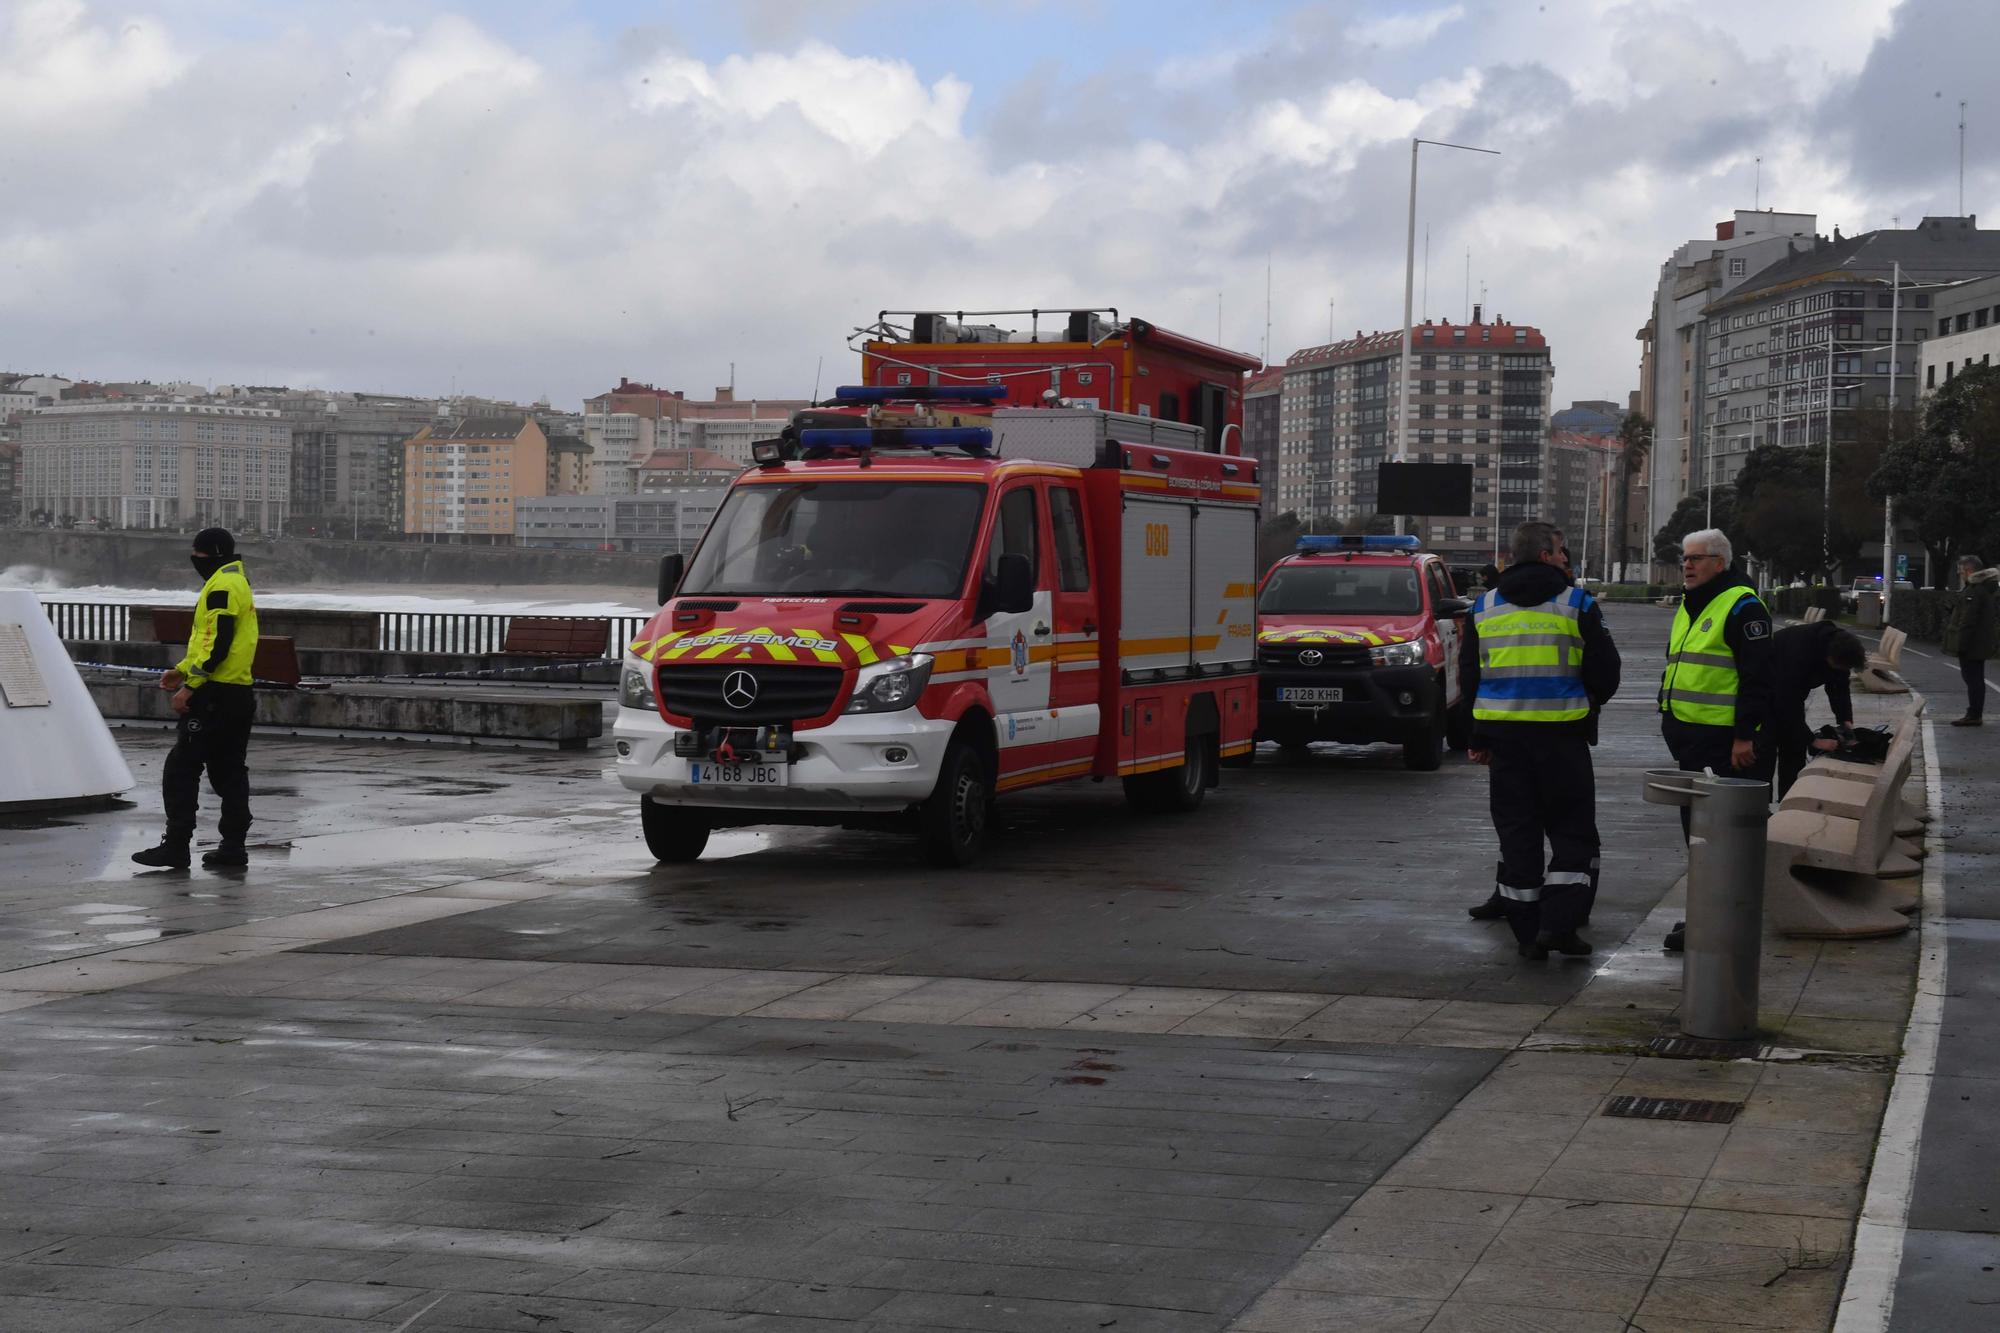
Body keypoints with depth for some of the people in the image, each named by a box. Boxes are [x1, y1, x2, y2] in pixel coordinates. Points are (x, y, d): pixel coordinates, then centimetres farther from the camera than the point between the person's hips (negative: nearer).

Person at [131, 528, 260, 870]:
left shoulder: (222, 587, -13)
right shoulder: (237, 583, 19)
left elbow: (217, 644, -21)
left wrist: (190, 686, -20)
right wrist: (183, 670, 20)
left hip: (216, 696, -10)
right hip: (238, 693, 10)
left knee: (181, 768, -7)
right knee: (228, 770, 13)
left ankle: (176, 846, -8)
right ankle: (233, 846, 14)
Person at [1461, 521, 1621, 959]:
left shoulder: (1484, 608, 10)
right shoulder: (1577, 604, -3)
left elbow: (1469, 677, 12)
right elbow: (1605, 672, -2)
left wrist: (1480, 737, 18)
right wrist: (1590, 703, 19)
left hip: (1503, 731, 4)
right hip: (1561, 734, -3)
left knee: (1517, 829, 8)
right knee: (1572, 831, 4)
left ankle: (1527, 931, 6)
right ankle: (1558, 923, -9)